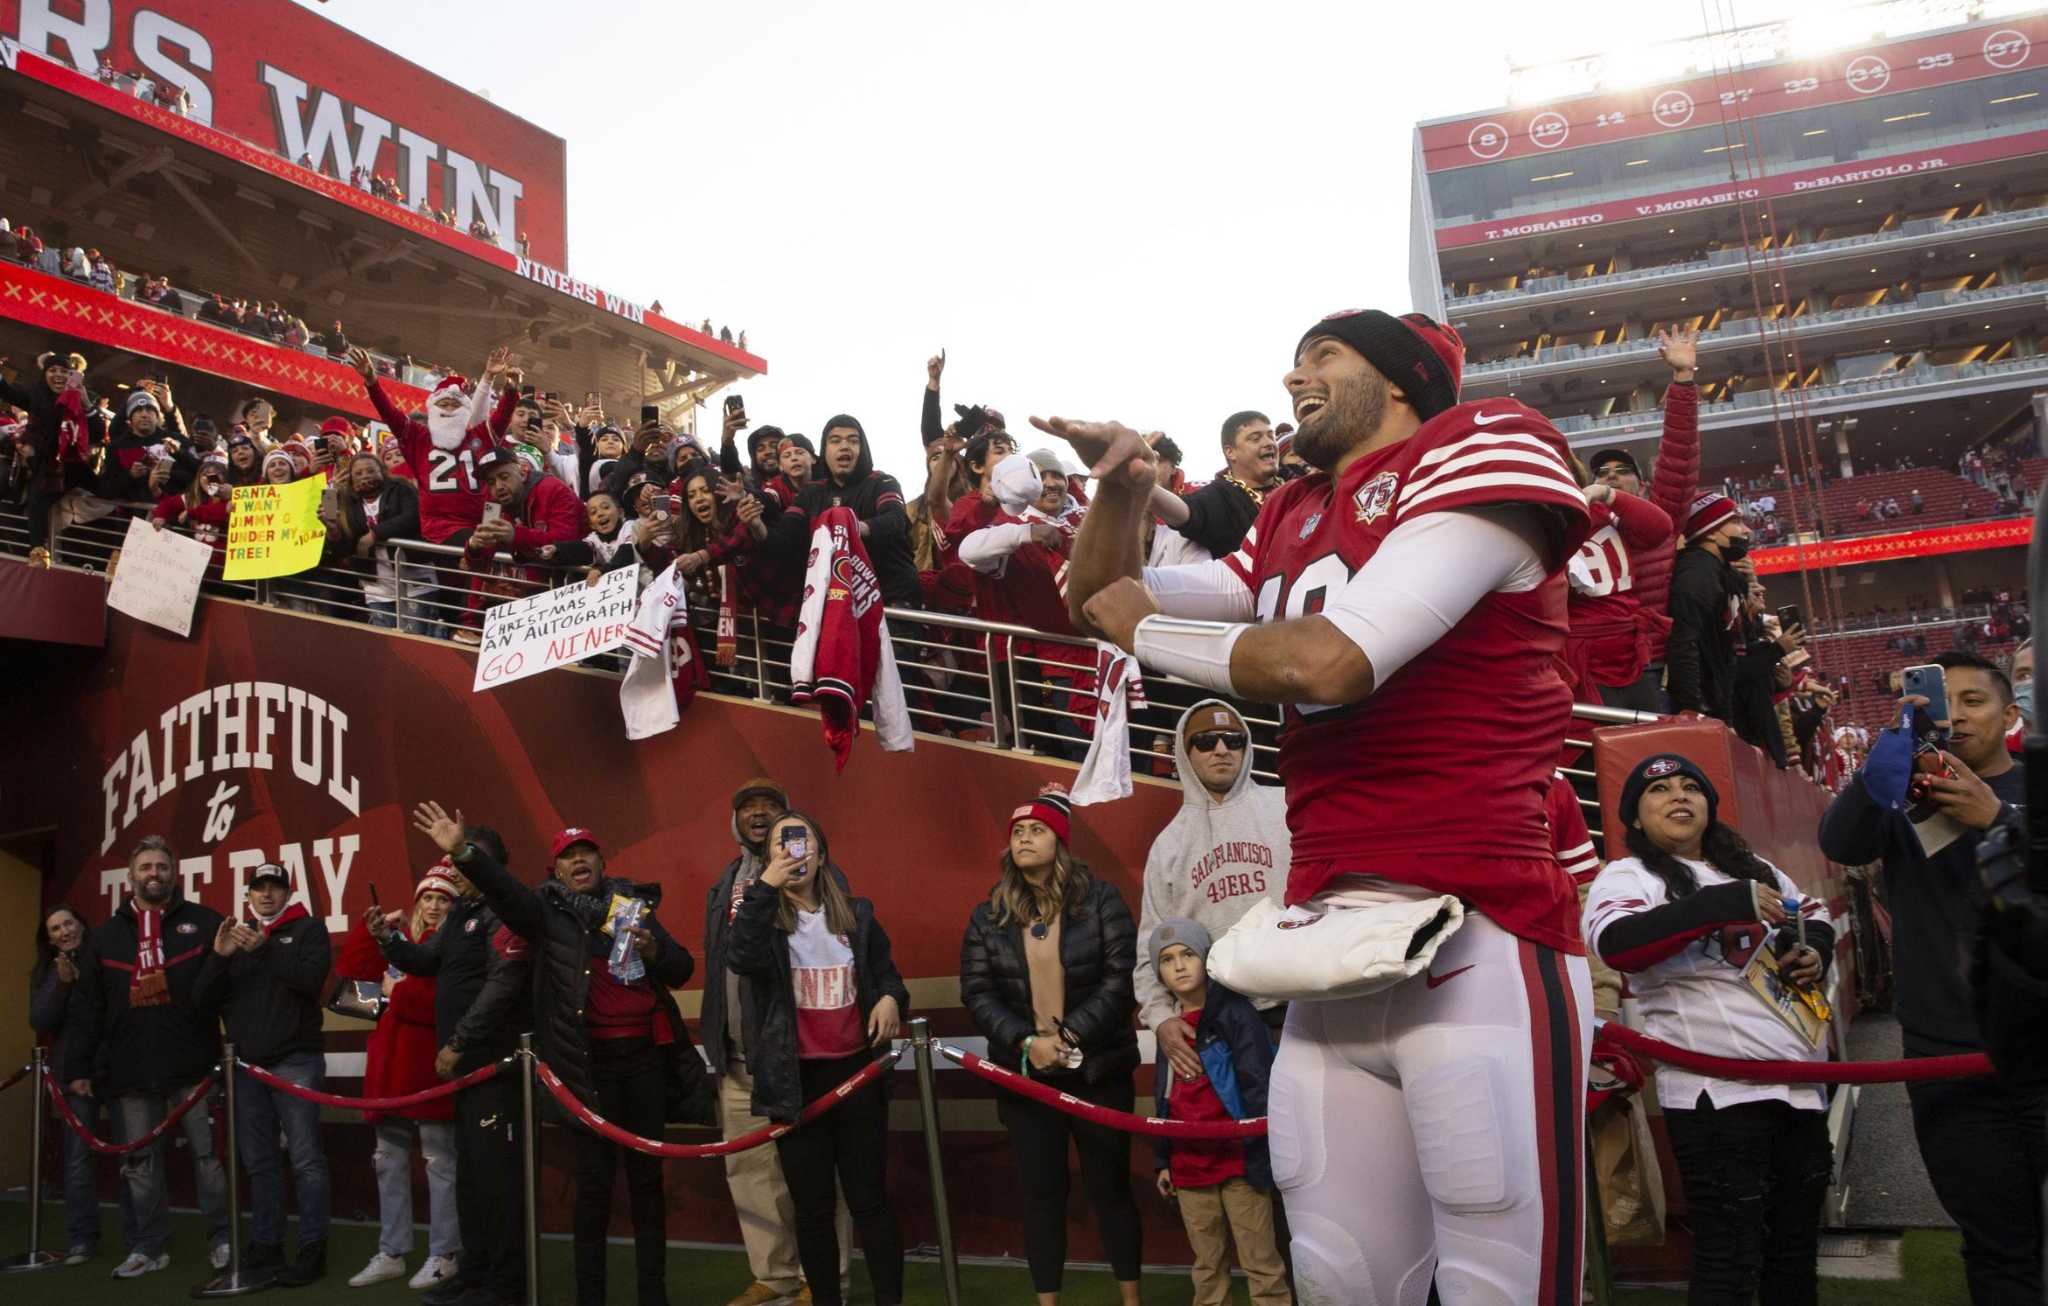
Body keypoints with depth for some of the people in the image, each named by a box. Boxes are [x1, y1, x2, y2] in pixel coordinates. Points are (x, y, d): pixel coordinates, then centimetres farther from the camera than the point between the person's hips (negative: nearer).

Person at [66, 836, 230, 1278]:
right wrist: (79, 1066, 7)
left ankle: (223, 1239, 12)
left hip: (192, 1064, -3)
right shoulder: (107, 934, 12)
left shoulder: (204, 922, 1)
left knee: (206, 1153, 3)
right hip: (130, 1070, 3)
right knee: (141, 1161, 10)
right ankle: (148, 1246, 21)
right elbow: (88, 1007, 11)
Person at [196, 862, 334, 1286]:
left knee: (306, 1159, -6)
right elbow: (207, 996, 9)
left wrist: (265, 949, -20)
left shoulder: (309, 929, 3)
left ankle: (312, 1249, -4)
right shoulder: (236, 933, 16)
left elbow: (311, 979, -14)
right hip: (247, 1064, 5)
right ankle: (265, 1245, 18)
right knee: (258, 1161, 10)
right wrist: (220, 957, -8)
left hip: (295, 1061, -5)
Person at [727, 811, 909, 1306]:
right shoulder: (760, 914, 1)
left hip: (856, 1072, 1)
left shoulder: (856, 913, 8)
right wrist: (765, 887, -27)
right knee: (812, 1206, 8)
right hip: (795, 1079, -1)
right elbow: (741, 959, -21)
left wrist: (891, 998, -7)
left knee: (869, 1199, 4)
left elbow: (886, 973, 17)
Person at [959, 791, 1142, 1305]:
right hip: (1025, 1073, 2)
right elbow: (976, 992, -2)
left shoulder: (1101, 900, -2)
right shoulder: (989, 915, 4)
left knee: (1109, 1186, 7)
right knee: (1041, 1191, 8)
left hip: (1098, 1068, -2)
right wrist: (1025, 1041, -16)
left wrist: (1070, 1034, -19)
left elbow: (1121, 978, -10)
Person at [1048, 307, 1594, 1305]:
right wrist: (1120, 488, 4)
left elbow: (1331, 660, -14)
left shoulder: (1486, 442, -2)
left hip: (1478, 940, -6)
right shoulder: (1286, 524, 21)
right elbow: (1100, 602, 24)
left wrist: (1141, 631, 2)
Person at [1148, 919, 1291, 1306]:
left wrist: (1255, 1146, -19)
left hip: (1238, 1160, -6)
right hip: (1189, 1165, 6)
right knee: (1206, 1265, 16)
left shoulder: (1235, 1013, -7)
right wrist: (1163, 1160, 18)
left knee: (1260, 1261, -1)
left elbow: (1259, 1085, -12)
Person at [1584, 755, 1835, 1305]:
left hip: (1800, 1084, 7)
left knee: (1796, 1248, 17)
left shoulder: (1753, 867, 16)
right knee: (1730, 1259, -6)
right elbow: (1616, 944, -26)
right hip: (1718, 1091, -7)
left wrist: (1815, 951, 3)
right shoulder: (1628, 876, -6)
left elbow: (1816, 917, 28)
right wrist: (1726, 902, -31)